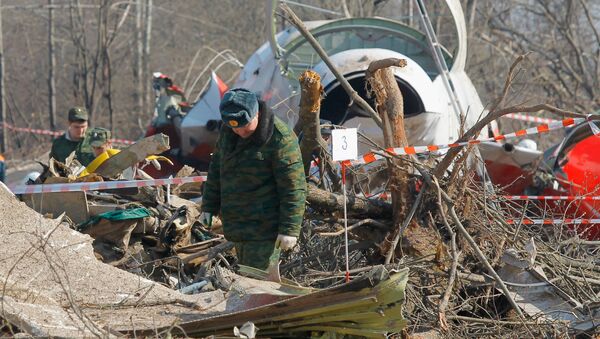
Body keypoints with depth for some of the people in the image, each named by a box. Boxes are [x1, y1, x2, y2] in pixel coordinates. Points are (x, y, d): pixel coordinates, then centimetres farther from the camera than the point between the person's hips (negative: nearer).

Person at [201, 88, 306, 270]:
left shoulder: (281, 139, -20)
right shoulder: (227, 130, 3)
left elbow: (293, 188, -19)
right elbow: (217, 166, 18)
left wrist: (290, 229, -20)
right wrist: (209, 206, 18)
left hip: (263, 227, -7)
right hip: (236, 224, 8)